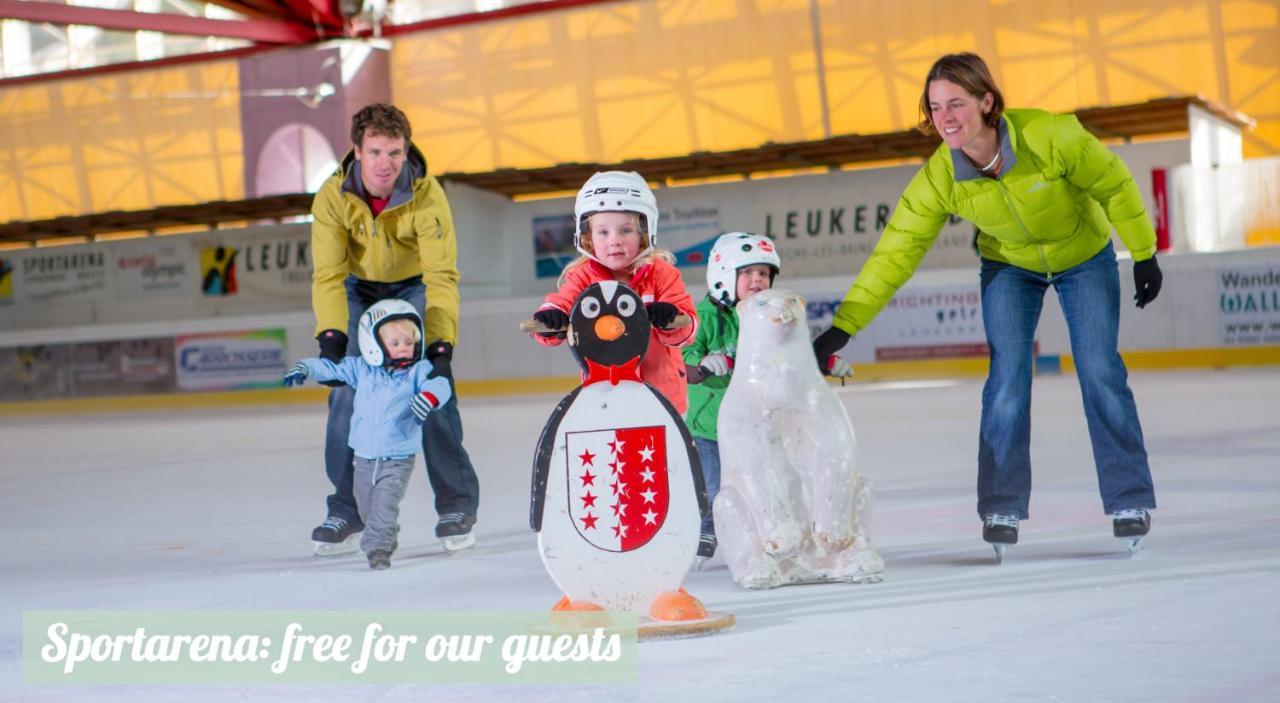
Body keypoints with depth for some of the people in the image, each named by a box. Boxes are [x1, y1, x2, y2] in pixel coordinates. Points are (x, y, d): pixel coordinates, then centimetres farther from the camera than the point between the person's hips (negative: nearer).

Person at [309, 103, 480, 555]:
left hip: (414, 286, -2)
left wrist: (441, 342, -39)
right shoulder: (333, 197, -24)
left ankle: (457, 505, -2)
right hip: (359, 291, 2)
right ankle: (345, 511, 5)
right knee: (346, 395, -8)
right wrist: (331, 335, -39)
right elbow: (328, 273, -25)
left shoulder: (426, 196, -29)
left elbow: (442, 275, -29)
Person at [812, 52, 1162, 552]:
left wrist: (1144, 257, -10)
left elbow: (1114, 185, -19)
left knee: (1100, 372, -7)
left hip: (1086, 258, -1)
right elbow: (895, 251, -22)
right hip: (1009, 267, 2)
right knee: (1007, 377, -11)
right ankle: (1002, 508, 0)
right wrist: (842, 327, -27)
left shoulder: (1049, 136, -35)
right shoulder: (939, 178, -27)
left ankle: (1130, 500, 6)